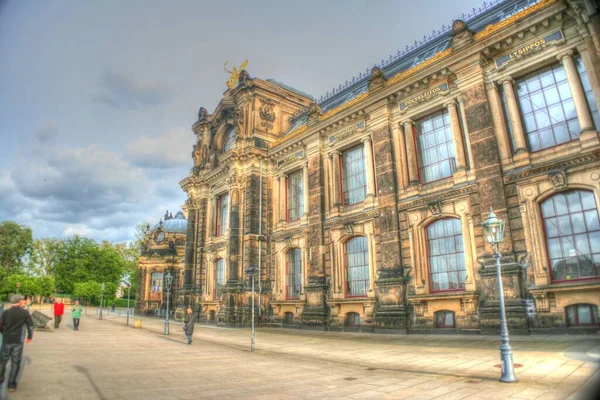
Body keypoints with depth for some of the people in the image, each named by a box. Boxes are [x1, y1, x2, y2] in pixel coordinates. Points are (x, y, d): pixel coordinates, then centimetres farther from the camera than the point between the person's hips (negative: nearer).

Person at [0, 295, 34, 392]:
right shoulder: (25, 313, -6)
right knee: (15, 363, 9)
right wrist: (30, 336, 12)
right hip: (18, 341, -1)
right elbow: (30, 326, -4)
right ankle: (11, 385, 11)